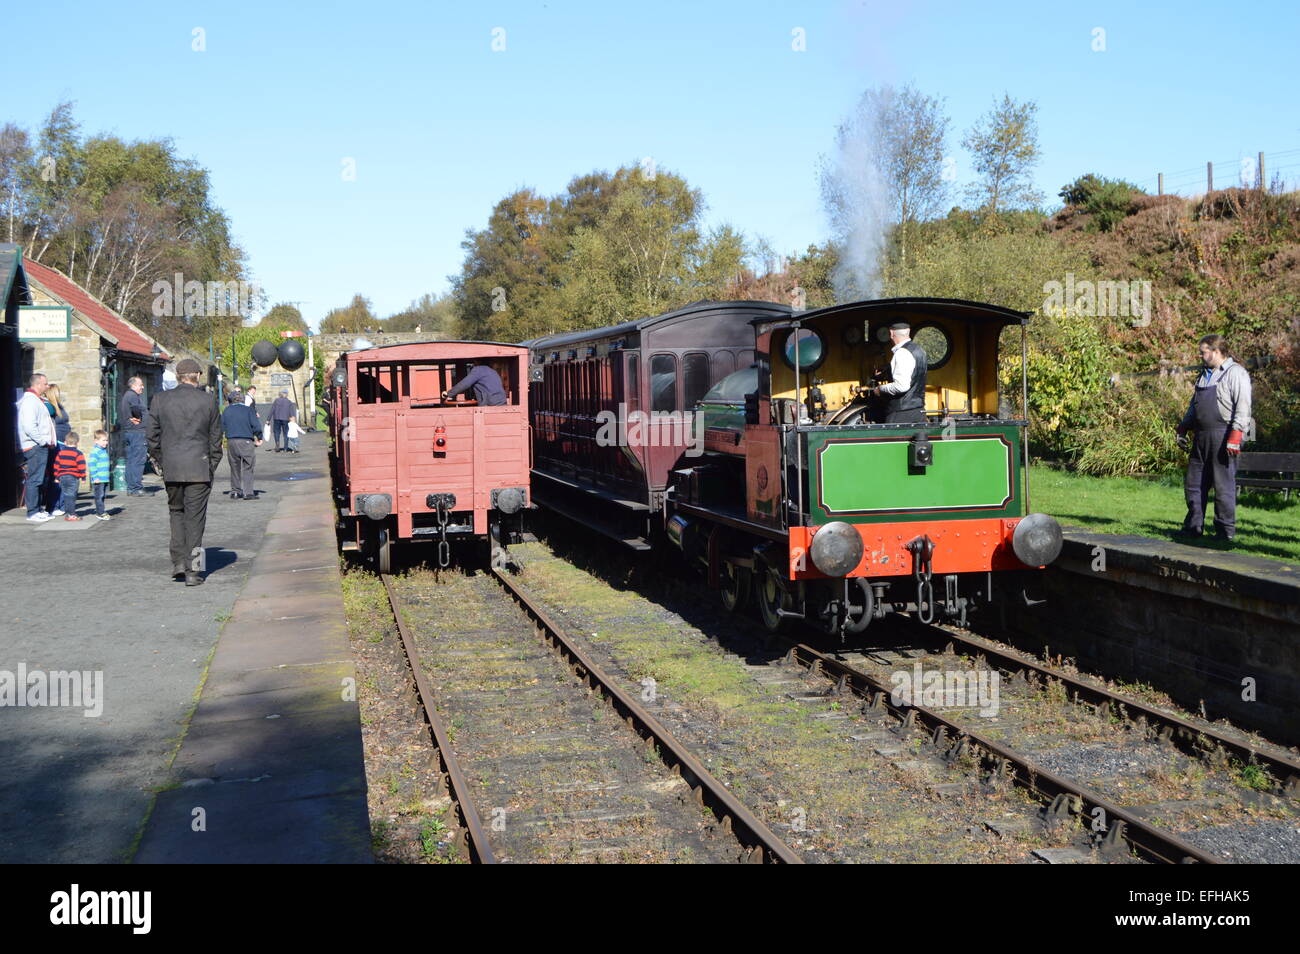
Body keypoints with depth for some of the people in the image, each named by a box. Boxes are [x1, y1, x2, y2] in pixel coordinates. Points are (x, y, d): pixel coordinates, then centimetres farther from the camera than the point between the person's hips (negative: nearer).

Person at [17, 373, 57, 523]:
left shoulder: (36, 400, 20)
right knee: (34, 479, -8)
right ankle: (33, 513, -7)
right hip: (35, 447, -10)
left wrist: (48, 441, 15)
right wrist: (43, 440, -16)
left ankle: (37, 509, 20)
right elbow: (29, 427, -22)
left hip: (40, 447, 10)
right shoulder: (30, 401, -13)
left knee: (38, 479, 14)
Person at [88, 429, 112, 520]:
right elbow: (91, 464, -19)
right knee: (99, 496, -6)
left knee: (102, 496, 14)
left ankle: (99, 512, 22)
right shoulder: (95, 451, -14)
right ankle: (101, 513, -5)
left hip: (105, 479, 9)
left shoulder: (104, 450, 16)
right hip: (98, 479, -9)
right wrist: (95, 477, -20)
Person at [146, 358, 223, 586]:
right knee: (195, 517, 3)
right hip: (199, 467, -1)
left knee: (176, 511, 19)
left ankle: (179, 561, 10)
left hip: (171, 469, 2)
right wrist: (211, 468, 11)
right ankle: (192, 570, 3)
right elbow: (215, 439, 2)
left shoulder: (160, 399, 2)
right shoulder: (208, 400, -1)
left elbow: (153, 438, 5)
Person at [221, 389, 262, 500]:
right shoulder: (248, 410, 1)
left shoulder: (227, 411, 9)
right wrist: (259, 438, 7)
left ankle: (235, 492, 16)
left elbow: (221, 426, 8)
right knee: (247, 468, 0)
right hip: (246, 441, -3)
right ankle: (248, 493, -7)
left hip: (231, 441, 3)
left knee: (235, 467, 13)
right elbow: (256, 425, -6)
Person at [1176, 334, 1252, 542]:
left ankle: (1226, 531, 3)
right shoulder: (1204, 375, 22)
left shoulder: (1236, 373, -6)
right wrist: (1183, 428, 22)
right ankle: (1194, 527, 19)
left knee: (1224, 485, -4)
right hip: (1202, 436, 9)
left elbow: (1243, 407, -14)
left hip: (1223, 436, -9)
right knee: (1193, 483, 10)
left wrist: (1235, 435, -21)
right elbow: (1194, 405, 30)